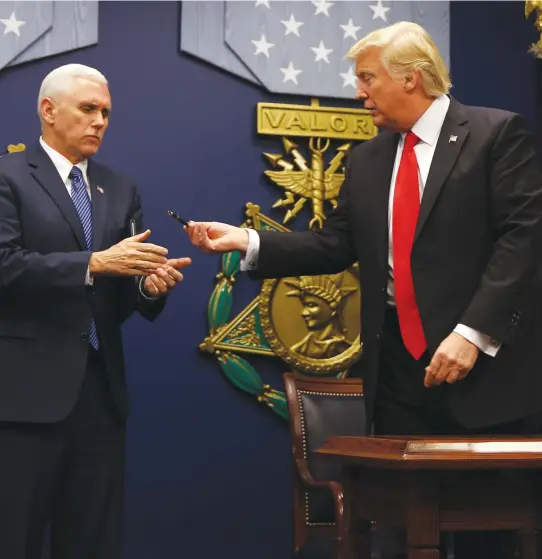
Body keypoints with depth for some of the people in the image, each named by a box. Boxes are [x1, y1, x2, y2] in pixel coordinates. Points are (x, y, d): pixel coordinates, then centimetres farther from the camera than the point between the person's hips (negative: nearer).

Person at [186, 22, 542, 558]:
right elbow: (335, 245, 10)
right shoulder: (366, 160, 14)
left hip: (484, 363, -5)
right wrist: (247, 241, -2)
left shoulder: (497, 133, -5)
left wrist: (473, 332, -21)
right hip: (397, 365, 6)